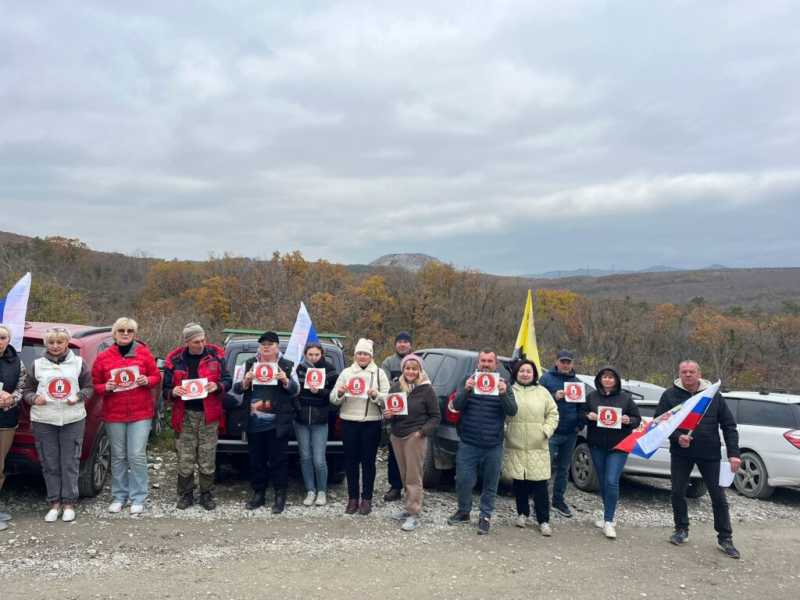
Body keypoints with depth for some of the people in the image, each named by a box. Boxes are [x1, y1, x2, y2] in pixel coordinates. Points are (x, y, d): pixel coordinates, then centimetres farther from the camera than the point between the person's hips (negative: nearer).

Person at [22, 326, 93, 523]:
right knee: (50, 464, 5)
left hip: (73, 420, -1)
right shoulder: (37, 364, 8)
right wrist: (34, 399, -8)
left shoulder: (78, 363, 6)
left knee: (70, 463, 1)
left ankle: (69, 504, 12)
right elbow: (27, 390, 12)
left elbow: (89, 387, 9)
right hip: (43, 420, 1)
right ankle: (55, 503, 17)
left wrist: (79, 397, -9)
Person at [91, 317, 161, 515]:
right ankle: (119, 496, 23)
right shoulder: (103, 357, 3)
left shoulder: (144, 353, 1)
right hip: (114, 414, 2)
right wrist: (105, 388, -13)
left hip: (141, 413, -1)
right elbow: (95, 385, 8)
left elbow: (156, 376, 7)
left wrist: (147, 380, -14)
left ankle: (138, 498, 6)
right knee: (118, 457, 10)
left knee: (137, 456, -4)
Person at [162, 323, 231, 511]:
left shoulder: (215, 355, 0)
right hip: (185, 415, 1)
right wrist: (173, 392, -14)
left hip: (208, 415, 0)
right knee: (185, 460, 4)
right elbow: (166, 389, 9)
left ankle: (207, 495, 18)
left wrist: (217, 386, -15)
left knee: (208, 459, 5)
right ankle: (185, 495, 20)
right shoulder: (175, 360, 2)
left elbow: (227, 380, 6)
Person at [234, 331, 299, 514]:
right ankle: (258, 493, 24)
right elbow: (236, 388, 6)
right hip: (254, 421, 3)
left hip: (277, 422, -3)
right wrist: (246, 381, -15)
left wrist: (285, 380, -20)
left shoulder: (287, 365, 2)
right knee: (256, 459, 11)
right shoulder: (249, 363, 8)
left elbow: (296, 390, -1)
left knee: (278, 459, 2)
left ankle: (280, 496, 12)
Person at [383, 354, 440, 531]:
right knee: (404, 476, 9)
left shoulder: (426, 389, -6)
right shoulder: (395, 387, 6)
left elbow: (436, 416, -2)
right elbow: (388, 411, 16)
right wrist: (387, 415, -7)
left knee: (414, 477, -3)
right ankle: (410, 507, 22)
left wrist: (423, 431, -14)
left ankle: (414, 515, 1)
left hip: (415, 437, -4)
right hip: (396, 436, 4)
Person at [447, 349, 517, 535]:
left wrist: (503, 394, -25)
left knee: (490, 484, 7)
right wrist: (466, 390, -25)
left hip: (493, 446, 0)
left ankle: (485, 516, 23)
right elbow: (457, 406, -5)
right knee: (463, 480, 2)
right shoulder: (469, 381, 4)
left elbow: (512, 411, -6)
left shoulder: (503, 385, 4)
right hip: (468, 443, 0)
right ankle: (463, 511, 24)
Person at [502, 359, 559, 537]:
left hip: (538, 447, 0)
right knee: (519, 483, 8)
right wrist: (504, 431, -7)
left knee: (540, 485, -2)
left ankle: (544, 520, 7)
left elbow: (553, 414, 8)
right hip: (515, 445, 0)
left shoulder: (542, 392, 7)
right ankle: (522, 513, 26)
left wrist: (546, 430, -4)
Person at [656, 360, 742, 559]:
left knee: (718, 496, 3)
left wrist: (733, 453, -7)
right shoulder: (670, 395, -2)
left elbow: (729, 425, 2)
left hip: (710, 454, 0)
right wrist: (676, 436, -21)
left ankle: (725, 538, 16)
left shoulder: (713, 395, 0)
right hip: (680, 453, 0)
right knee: (678, 493, 5)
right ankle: (681, 530, 23)